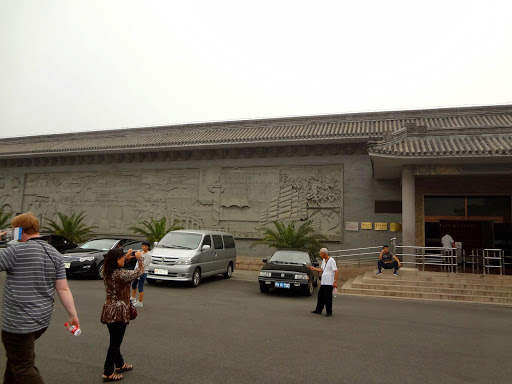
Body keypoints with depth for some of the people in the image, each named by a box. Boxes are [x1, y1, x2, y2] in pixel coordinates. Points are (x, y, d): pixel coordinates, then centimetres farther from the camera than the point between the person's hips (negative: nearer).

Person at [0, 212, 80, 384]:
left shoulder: (18, 250, -16)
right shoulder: (55, 254, 3)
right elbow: (63, 288, 1)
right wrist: (73, 315, 6)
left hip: (19, 322, -7)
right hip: (43, 319, 7)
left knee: (23, 369, 3)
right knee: (16, 357, 28)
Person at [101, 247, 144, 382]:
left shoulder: (106, 271, -2)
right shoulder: (121, 274, -24)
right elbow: (140, 272, -11)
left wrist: (126, 257, 14)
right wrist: (140, 258, 3)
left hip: (108, 310, 9)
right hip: (119, 311, -9)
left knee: (115, 340, 23)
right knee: (115, 343, 5)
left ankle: (119, 365, 40)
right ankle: (108, 373, 15)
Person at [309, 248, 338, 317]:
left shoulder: (331, 260, -12)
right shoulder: (323, 260, 14)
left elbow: (336, 271, -16)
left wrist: (335, 281, -22)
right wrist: (314, 268, 19)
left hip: (329, 282, -8)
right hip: (323, 282, 8)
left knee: (328, 297, -3)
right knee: (321, 296, 12)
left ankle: (329, 312, 8)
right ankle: (318, 310, 21)